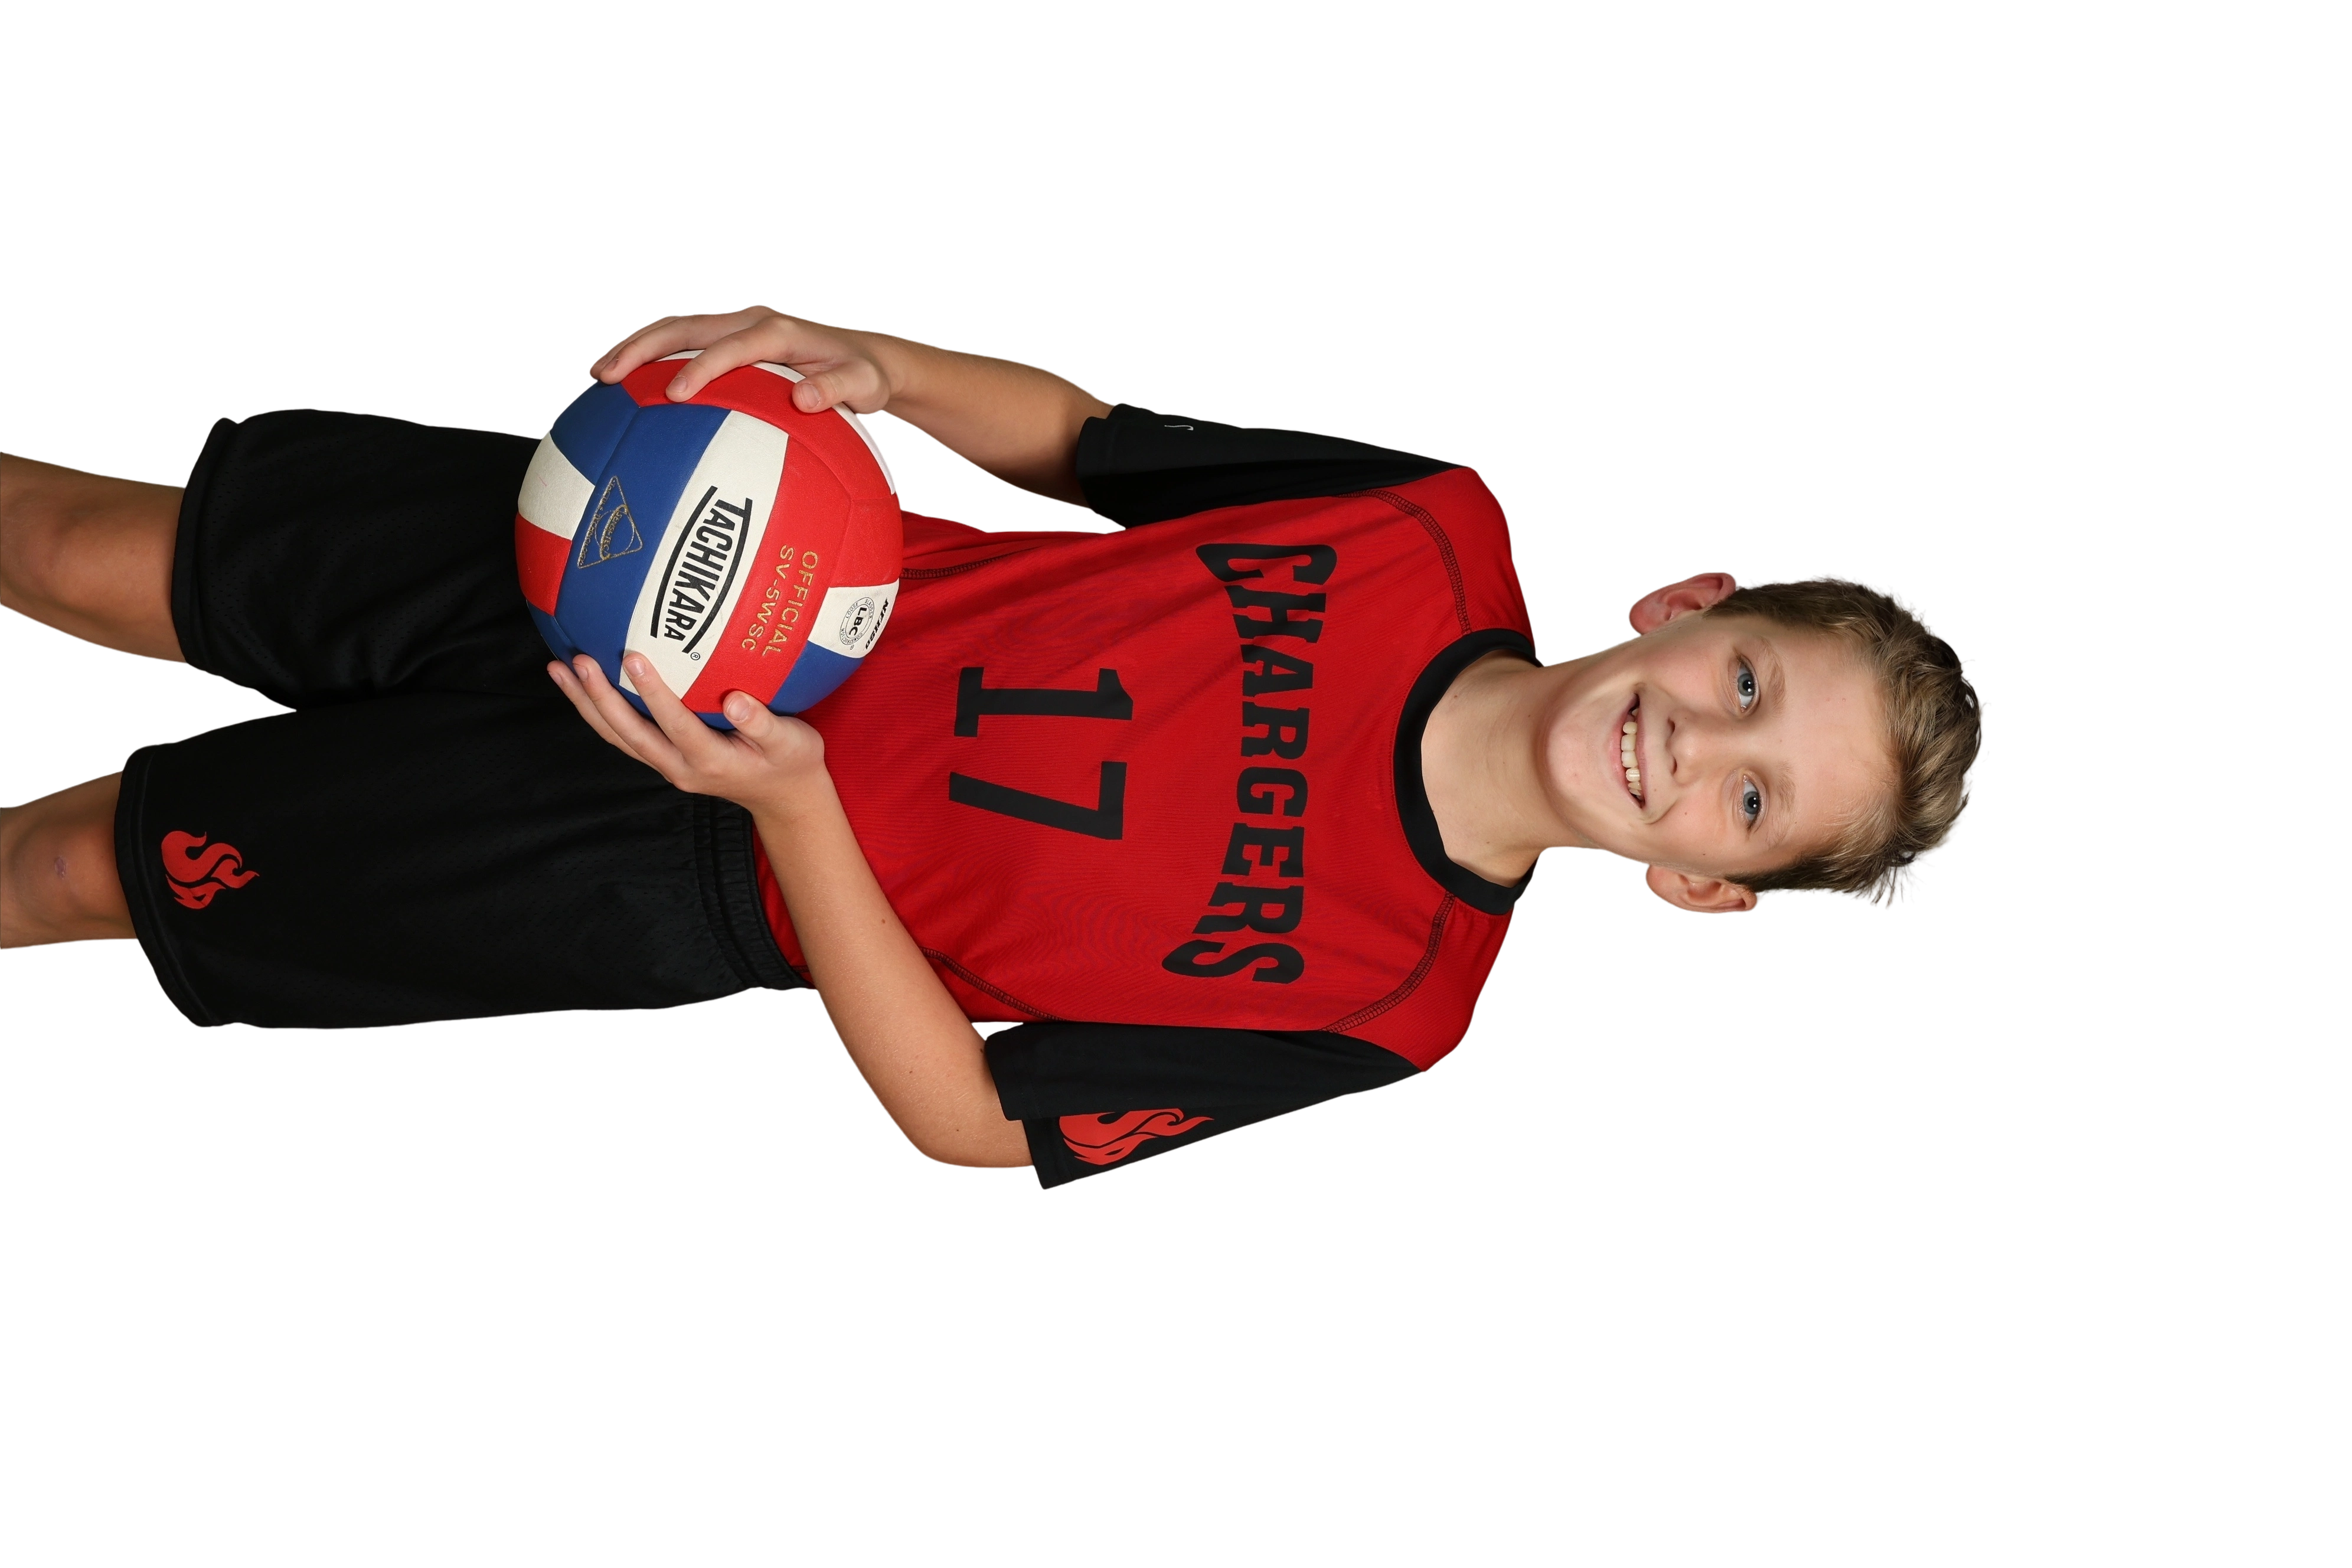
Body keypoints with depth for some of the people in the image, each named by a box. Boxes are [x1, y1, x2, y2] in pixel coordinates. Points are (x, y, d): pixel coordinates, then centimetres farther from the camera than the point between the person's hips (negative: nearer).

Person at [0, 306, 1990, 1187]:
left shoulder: (1380, 1001, -21)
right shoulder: (1440, 532, -11)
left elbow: (976, 1120, -19)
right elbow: (1083, 437, 4)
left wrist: (790, 797, -31)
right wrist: (868, 363, -17)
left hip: (689, 874, -3)